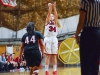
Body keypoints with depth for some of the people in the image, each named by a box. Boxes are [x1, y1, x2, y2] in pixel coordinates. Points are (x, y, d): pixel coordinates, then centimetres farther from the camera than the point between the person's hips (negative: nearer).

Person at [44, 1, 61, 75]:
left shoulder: (55, 22, 17)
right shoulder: (47, 21, 11)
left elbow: (56, 15, 2)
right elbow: (49, 14, -4)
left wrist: (54, 7, -4)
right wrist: (50, 7, -9)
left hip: (54, 39, 3)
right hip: (48, 39, -3)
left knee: (54, 56, 2)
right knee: (48, 56, -6)